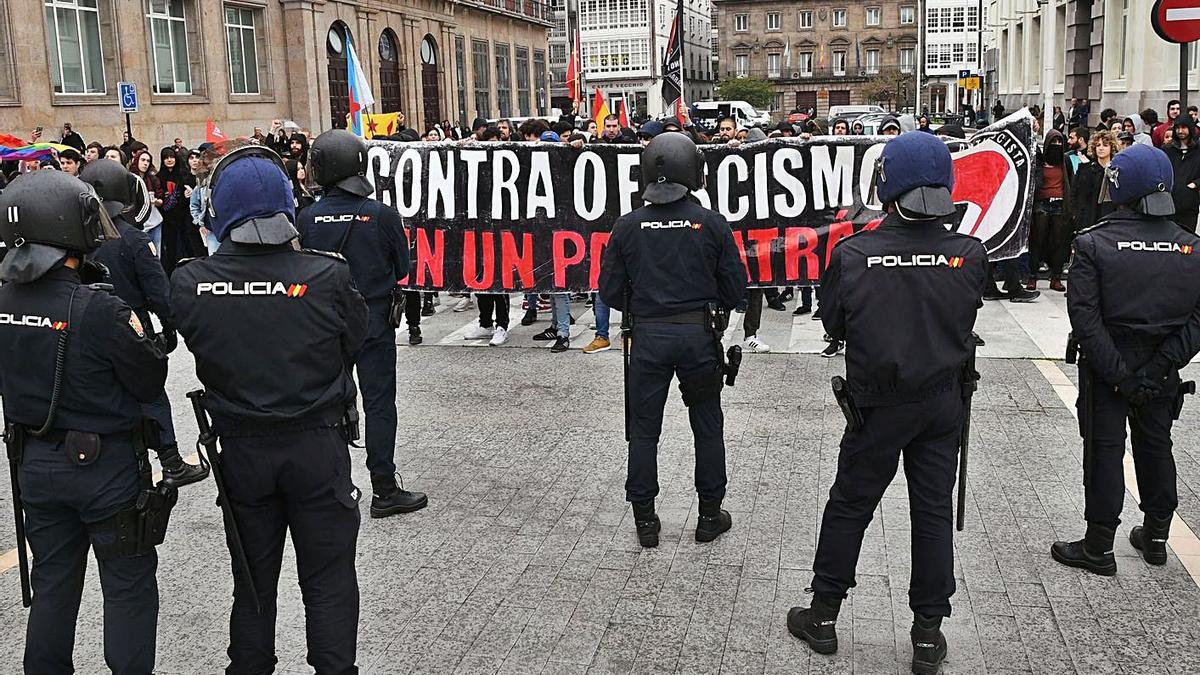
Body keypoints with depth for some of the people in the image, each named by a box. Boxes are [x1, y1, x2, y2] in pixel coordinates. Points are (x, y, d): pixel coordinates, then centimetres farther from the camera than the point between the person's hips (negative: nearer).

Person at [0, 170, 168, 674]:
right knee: (128, 586, 9)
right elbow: (152, 383, -14)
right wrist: (137, 335, 0)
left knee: (53, 585, 19)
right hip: (106, 465, -6)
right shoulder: (99, 310, -25)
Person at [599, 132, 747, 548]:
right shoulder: (711, 224, -6)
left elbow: (610, 290, 0)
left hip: (648, 336, 0)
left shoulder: (628, 226, -3)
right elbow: (735, 286, -1)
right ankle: (710, 515, 23)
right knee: (708, 427, 14)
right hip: (698, 334, 0)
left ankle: (645, 520, 17)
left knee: (643, 429, 11)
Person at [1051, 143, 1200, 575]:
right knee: (1156, 447, 18)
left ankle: (1099, 547, 11)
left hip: (1106, 366, -4)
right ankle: (1156, 537, 32)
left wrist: (1117, 372, -17)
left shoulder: (1094, 244, -16)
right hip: (1161, 372, 4)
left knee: (1104, 451, 4)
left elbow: (1084, 315, -21)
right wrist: (1159, 367, -10)